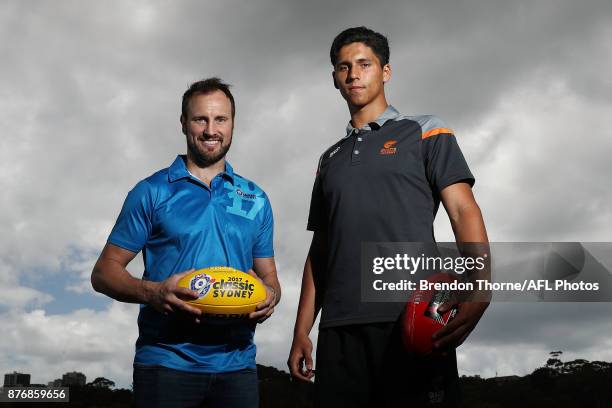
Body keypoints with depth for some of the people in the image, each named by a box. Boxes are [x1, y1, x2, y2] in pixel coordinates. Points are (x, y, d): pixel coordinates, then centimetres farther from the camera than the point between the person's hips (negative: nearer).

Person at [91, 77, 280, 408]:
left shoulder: (256, 199, 13)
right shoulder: (152, 192, 3)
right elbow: (104, 272, 1)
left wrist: (269, 296, -7)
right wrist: (152, 292, -19)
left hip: (236, 363, 3)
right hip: (166, 361, -3)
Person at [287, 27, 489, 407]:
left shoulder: (426, 132, 10)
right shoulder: (330, 159, 22)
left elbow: (464, 212, -2)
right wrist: (302, 331, 13)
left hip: (415, 320, -4)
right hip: (339, 328, 4)